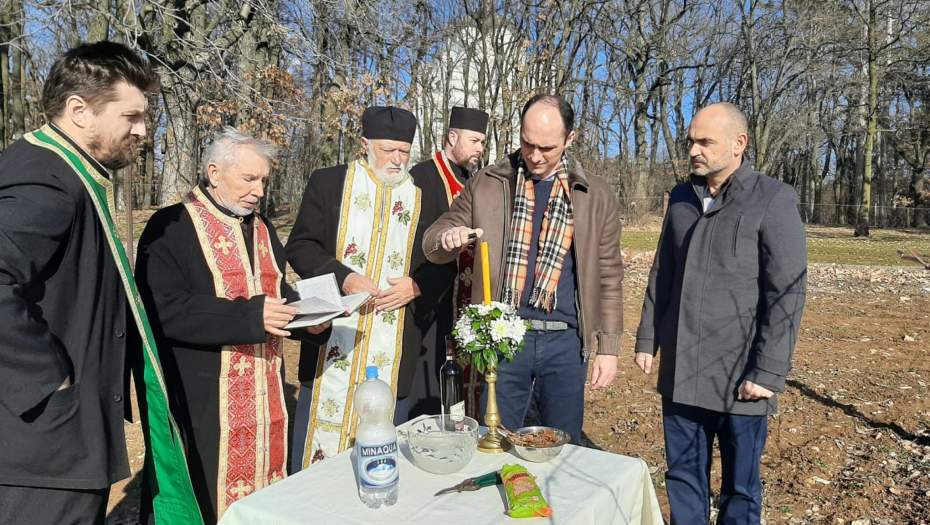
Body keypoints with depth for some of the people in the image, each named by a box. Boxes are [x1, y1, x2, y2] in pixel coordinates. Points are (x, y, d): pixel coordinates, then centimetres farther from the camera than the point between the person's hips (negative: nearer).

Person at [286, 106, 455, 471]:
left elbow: (444, 266, 10)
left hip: (395, 349, 2)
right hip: (332, 344, -1)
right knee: (321, 429, 7)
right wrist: (343, 277, -16)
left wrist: (416, 287, -10)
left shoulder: (426, 199, 8)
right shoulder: (328, 183, 4)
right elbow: (299, 246, 0)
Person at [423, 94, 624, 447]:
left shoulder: (596, 195, 4)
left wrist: (608, 347, 5)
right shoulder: (486, 185, 3)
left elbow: (608, 276, 7)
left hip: (565, 342, 0)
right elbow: (432, 243, 5)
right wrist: (449, 237, -19)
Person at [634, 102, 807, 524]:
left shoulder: (773, 201, -7)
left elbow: (787, 294, -11)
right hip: (680, 371, 5)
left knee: (740, 487, 11)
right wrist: (647, 339, 10)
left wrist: (769, 372, -14)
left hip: (739, 376, -4)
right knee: (683, 476, 15)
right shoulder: (682, 198, 9)